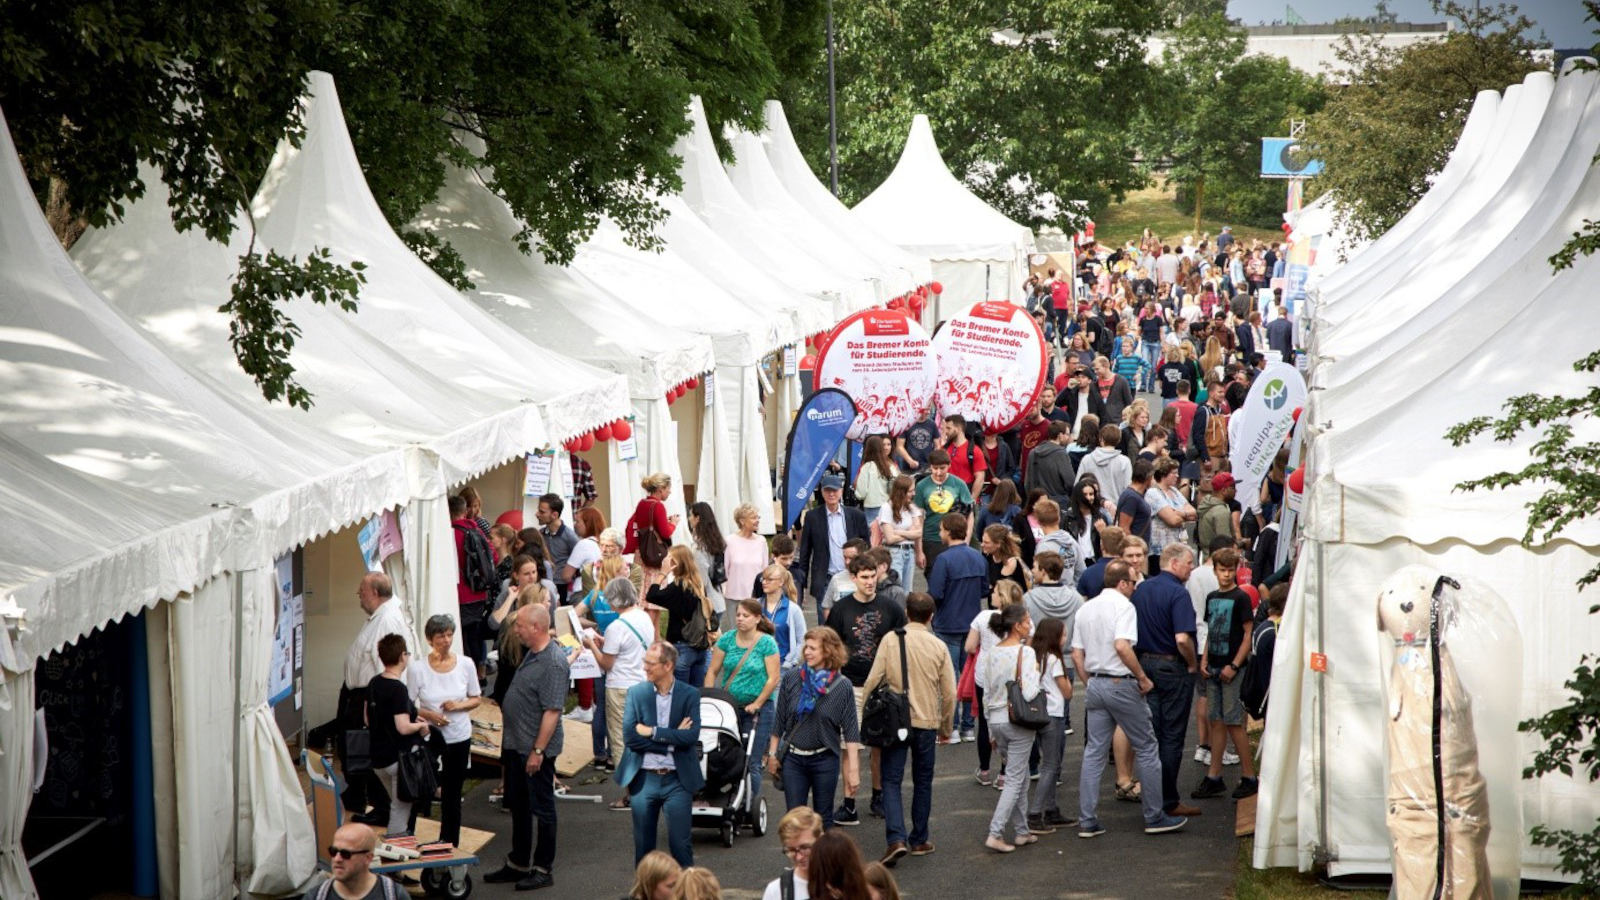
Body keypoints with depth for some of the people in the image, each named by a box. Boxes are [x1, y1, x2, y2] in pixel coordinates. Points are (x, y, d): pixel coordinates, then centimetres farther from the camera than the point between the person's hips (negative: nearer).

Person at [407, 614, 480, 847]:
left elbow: (476, 699, 6)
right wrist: (428, 714, -21)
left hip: (459, 736, 2)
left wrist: (459, 705, -14)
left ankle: (449, 845, 23)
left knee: (452, 795, 11)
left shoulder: (465, 664, -3)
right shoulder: (417, 669, -9)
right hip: (428, 735, -2)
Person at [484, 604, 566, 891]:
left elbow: (552, 711, -25)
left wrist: (538, 751, -24)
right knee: (518, 806, 19)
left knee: (542, 809, 3)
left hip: (536, 749, -10)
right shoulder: (532, 653, 8)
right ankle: (518, 864, 31)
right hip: (516, 745, 10)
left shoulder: (553, 662, -23)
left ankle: (544, 869, 14)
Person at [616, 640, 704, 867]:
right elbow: (629, 737, -9)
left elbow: (691, 736, -14)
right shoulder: (636, 693, 2)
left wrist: (652, 732, -13)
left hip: (677, 780, -2)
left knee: (680, 844, -1)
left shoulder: (690, 694, -2)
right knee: (643, 845, 9)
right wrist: (671, 739, -12)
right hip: (644, 779, 2)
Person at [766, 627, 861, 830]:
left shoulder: (841, 686, -7)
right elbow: (779, 720, 7)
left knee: (823, 819, 8)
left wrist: (852, 770, -8)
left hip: (825, 760, -1)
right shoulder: (792, 678, -2)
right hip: (793, 760, 2)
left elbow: (851, 731, -5)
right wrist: (772, 754, 9)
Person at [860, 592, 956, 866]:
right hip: (927, 722, 1)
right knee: (922, 782, 15)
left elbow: (873, 681, -9)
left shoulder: (890, 641, -6)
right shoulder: (938, 646, -2)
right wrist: (946, 728, 14)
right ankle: (919, 840, 22)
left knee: (891, 781, 2)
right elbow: (949, 693, 1)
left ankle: (896, 839, -14)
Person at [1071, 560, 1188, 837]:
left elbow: (1077, 654, 12)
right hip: (1121, 683, -7)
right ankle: (1154, 817, 9)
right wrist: (1142, 677, -16)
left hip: (1094, 686, 7)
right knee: (1146, 749, 5)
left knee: (1093, 753, 8)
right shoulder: (1122, 605, -11)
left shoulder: (1086, 609, 12)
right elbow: (1122, 646, -24)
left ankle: (1087, 821, 5)